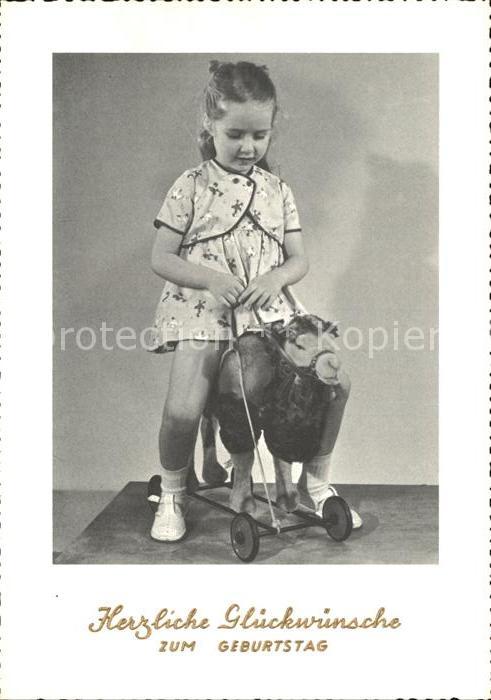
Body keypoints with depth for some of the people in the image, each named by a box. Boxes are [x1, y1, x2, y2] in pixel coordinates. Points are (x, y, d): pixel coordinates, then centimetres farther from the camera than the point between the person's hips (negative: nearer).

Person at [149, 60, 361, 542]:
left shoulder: (277, 191, 10)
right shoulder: (192, 186, 0)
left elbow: (298, 259, 12)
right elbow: (161, 258, -2)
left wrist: (277, 277, -11)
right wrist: (211, 278, -17)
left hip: (264, 311, 4)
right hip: (202, 309, -3)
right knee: (182, 411, -16)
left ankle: (240, 482, 21)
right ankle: (172, 494, 11)